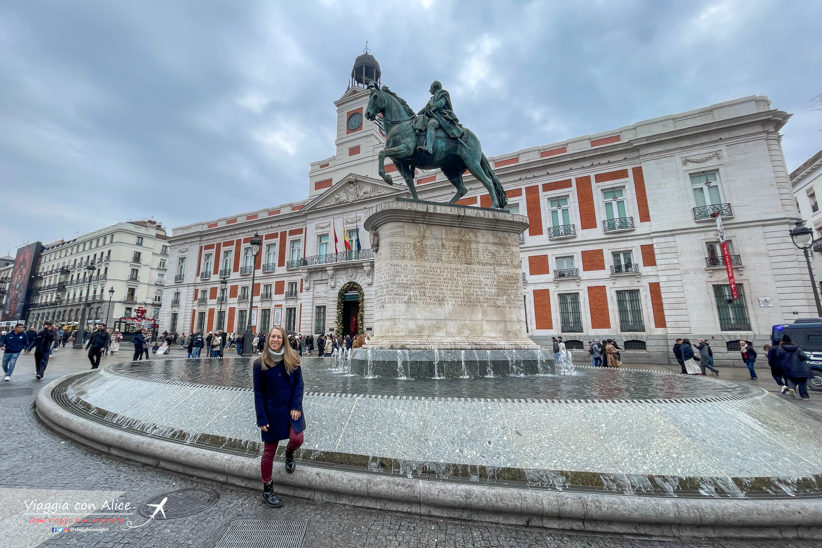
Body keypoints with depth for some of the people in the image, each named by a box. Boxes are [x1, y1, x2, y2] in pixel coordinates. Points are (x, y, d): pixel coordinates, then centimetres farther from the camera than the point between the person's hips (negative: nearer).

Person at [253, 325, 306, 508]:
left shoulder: (292, 359, -6)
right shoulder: (260, 363, -8)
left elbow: (298, 383, -4)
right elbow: (258, 392, -5)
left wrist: (296, 406, -14)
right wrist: (261, 418, -7)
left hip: (291, 408, 1)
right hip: (271, 411, -1)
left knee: (297, 439, -14)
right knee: (269, 451, 8)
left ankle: (289, 454, 24)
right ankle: (267, 490, 30)